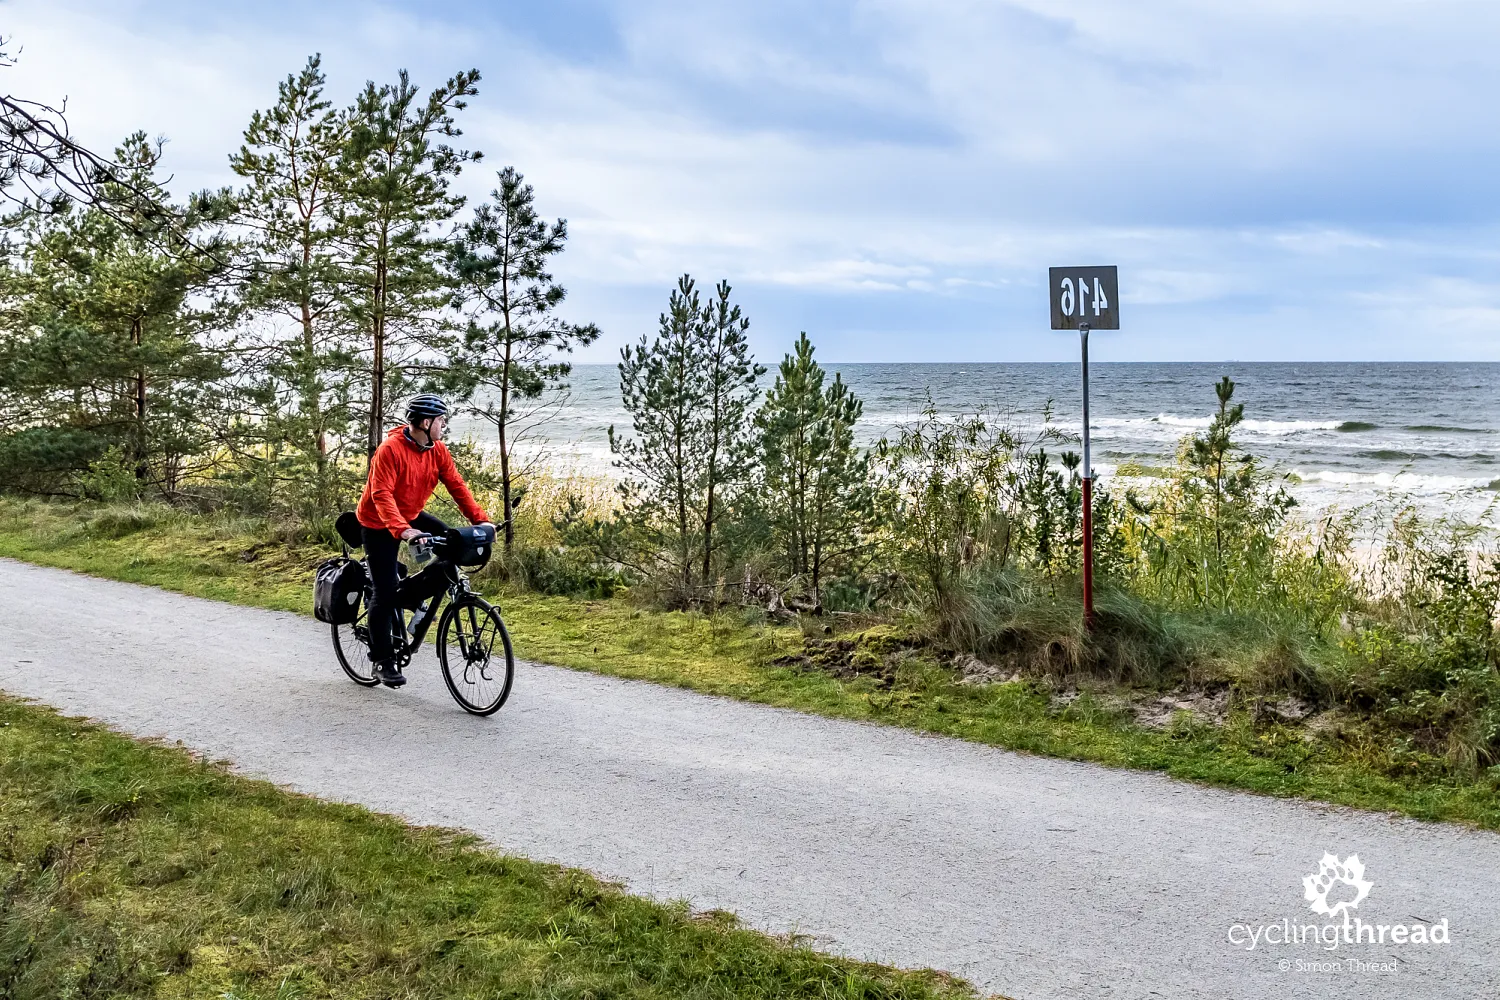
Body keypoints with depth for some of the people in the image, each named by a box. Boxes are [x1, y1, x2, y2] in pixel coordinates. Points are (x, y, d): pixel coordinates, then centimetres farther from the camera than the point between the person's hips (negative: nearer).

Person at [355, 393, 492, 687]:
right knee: (386, 592, -7)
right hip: (379, 524, -6)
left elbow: (456, 486, -7)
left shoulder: (438, 451, -6)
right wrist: (402, 530, -47)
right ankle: (383, 661, 5)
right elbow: (381, 495, -34)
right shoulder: (390, 449, -26)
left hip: (412, 517, 6)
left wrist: (480, 519, -19)